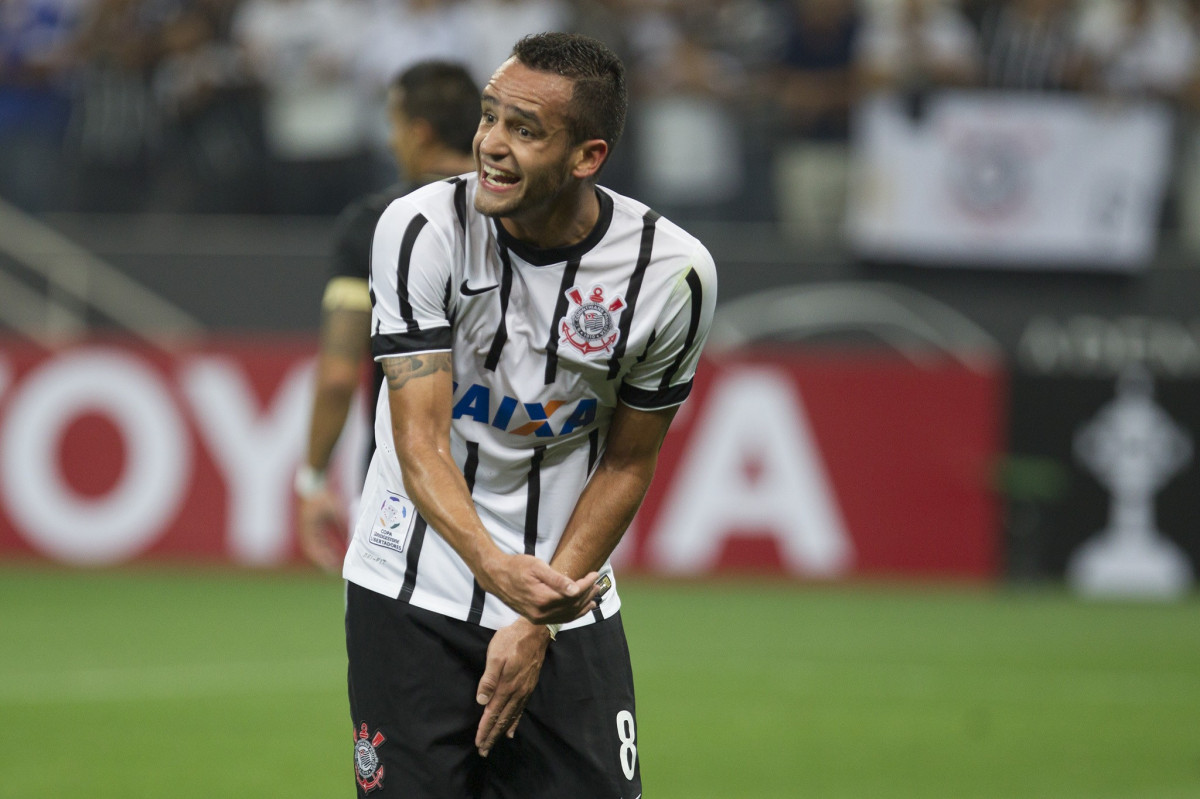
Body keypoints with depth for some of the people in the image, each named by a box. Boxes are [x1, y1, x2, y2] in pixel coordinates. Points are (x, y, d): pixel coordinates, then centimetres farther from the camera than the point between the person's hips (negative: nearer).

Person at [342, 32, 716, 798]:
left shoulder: (675, 273, -11)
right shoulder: (424, 229, -14)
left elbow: (626, 465, -1)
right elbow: (420, 441, -19)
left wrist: (539, 622, -8)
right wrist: (495, 567, -37)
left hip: (571, 604, 1)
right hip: (412, 592, -1)